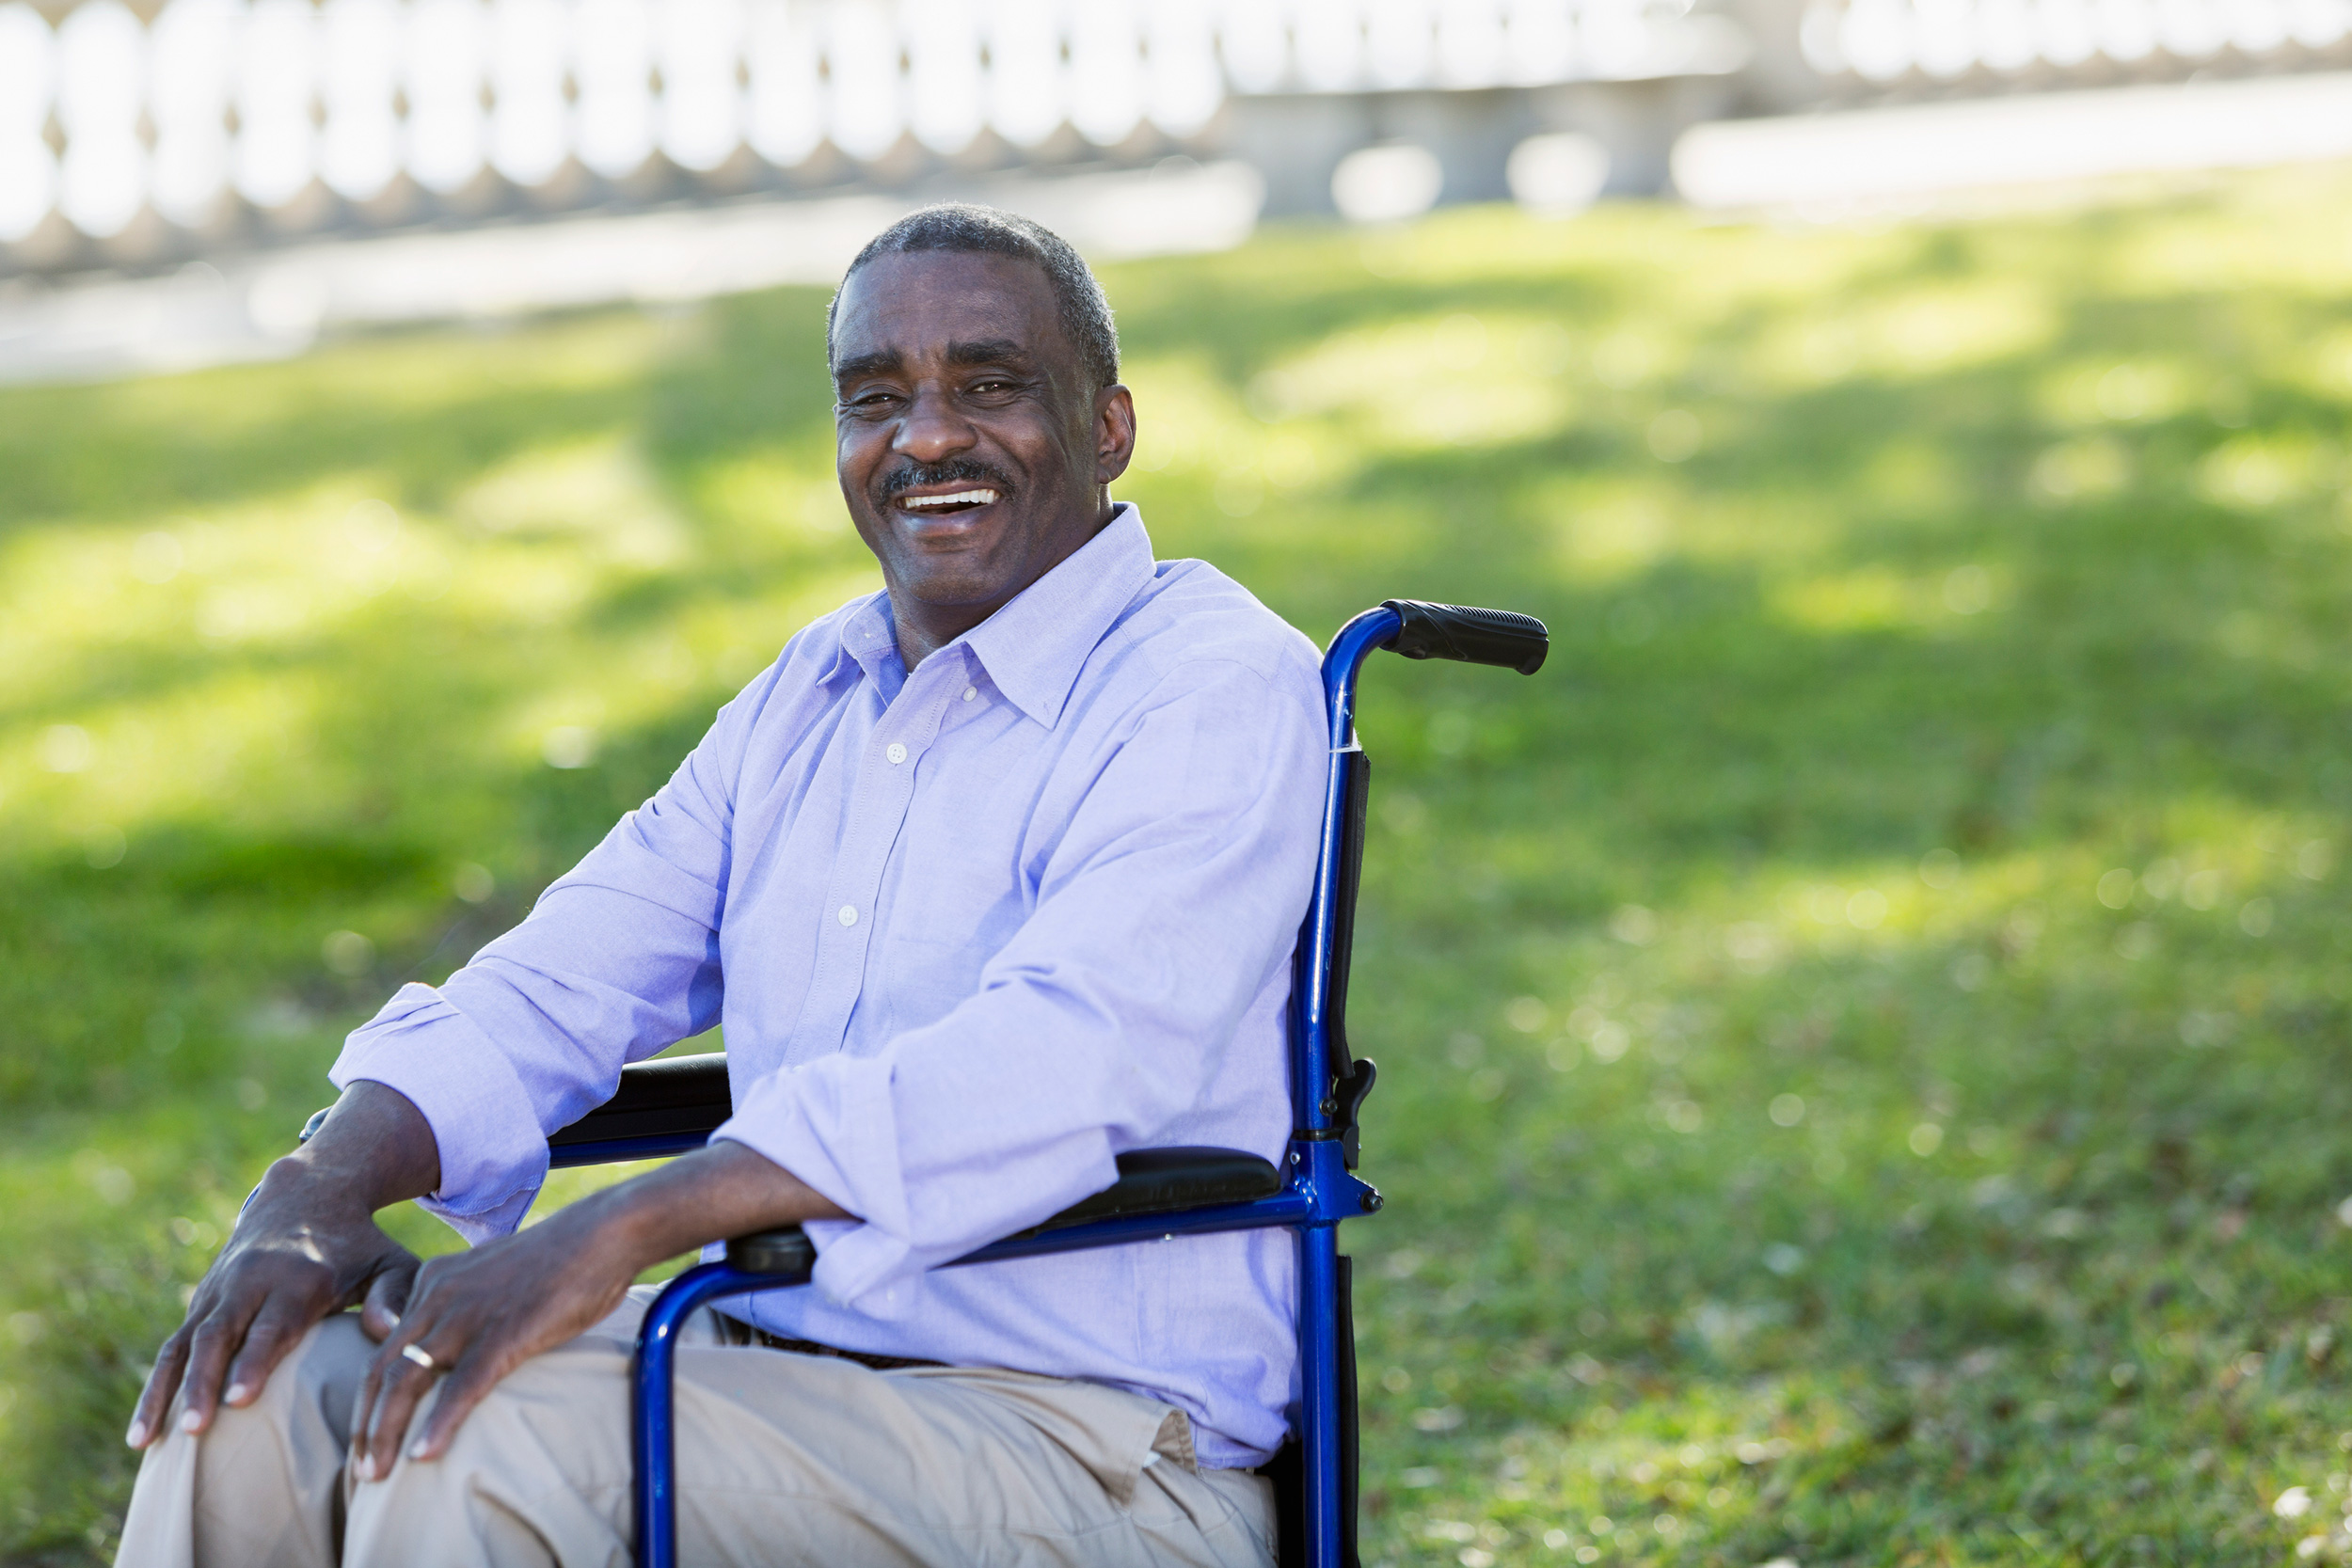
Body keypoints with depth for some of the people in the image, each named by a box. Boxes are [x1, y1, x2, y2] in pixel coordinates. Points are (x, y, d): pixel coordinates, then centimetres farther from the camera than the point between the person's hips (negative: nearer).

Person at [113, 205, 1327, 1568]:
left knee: (482, 1435, -28)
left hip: (1082, 1445, -7)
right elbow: (556, 991, 13)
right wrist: (322, 1188, -9)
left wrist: (615, 1232, -32)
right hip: (769, 1360, 7)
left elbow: (1066, 1059, -26)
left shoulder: (1216, 688, -9)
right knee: (255, 1380, -11)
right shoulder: (806, 701, 17)